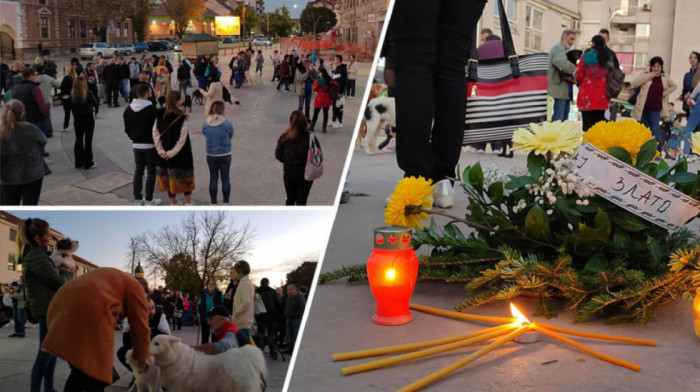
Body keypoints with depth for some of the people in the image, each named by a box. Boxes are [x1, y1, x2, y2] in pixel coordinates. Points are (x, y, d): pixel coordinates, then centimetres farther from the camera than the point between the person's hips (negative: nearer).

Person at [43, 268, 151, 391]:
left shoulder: (109, 278, 36)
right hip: (88, 311, -8)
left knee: (79, 372, 17)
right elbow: (140, 326, 13)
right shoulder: (135, 287, 14)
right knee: (96, 376, -2)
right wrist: (142, 357, 24)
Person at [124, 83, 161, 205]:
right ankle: (149, 199, 7)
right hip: (150, 145, -5)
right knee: (151, 171, 5)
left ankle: (137, 199, 15)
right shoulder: (151, 109, -17)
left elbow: (127, 129, 8)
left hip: (136, 144, 5)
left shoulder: (129, 109, 2)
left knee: (138, 170, 14)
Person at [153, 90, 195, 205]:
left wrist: (161, 151, -2)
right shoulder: (181, 117, -18)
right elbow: (182, 139, -18)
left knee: (168, 176, 16)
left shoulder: (159, 115, -5)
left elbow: (155, 134, -4)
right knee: (185, 175, 11)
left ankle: (172, 201, 24)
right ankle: (188, 201, 18)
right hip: (181, 153, -4)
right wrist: (171, 153, -11)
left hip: (165, 153, 4)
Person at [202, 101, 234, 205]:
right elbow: (231, 135, -4)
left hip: (211, 156, 2)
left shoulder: (205, 125, -9)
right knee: (225, 178, 11)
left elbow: (205, 134, 4)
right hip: (225, 155, -2)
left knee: (213, 179, 12)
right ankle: (226, 203, 16)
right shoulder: (227, 124, -16)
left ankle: (213, 203, 17)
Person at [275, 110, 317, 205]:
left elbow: (278, 155, -3)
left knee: (290, 198, 21)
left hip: (289, 172, 2)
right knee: (301, 201, 7)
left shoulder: (284, 137, -12)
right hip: (306, 173, -2)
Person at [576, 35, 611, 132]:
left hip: (587, 95, -4)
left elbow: (579, 74, -4)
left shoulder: (586, 57, -6)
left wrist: (578, 83, 16)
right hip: (602, 95, 4)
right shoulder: (608, 58, 8)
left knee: (587, 122, -2)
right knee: (599, 120, 7)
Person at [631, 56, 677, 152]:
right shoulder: (645, 75, 2)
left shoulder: (665, 78, 8)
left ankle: (658, 151, -7)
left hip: (656, 108, 0)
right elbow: (634, 84, -11)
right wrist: (648, 76, -15)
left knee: (655, 128, -11)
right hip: (643, 107, 0)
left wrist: (665, 93, 5)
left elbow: (673, 86, 24)